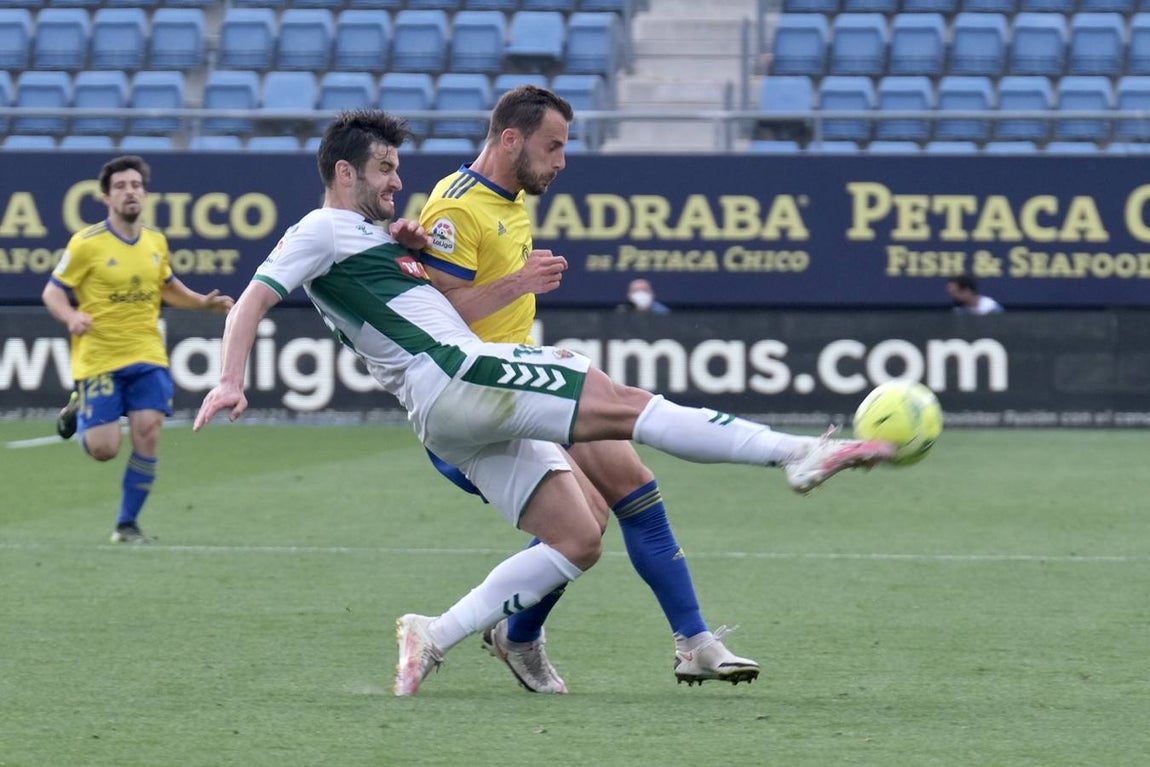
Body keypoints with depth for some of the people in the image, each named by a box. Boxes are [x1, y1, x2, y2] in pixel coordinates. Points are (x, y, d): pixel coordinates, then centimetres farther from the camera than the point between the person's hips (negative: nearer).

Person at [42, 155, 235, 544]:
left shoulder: (155, 242, 8)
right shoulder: (86, 243, -8)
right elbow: (52, 292, -3)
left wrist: (204, 302, 8)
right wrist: (71, 317, -24)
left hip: (147, 356, 4)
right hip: (98, 359, -4)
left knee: (147, 433, -12)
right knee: (103, 449, -7)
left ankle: (128, 524, 3)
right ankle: (78, 410, 30)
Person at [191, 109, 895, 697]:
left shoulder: (370, 239, 30)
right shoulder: (322, 231, 3)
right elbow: (252, 304, -7)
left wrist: (415, 253, 13)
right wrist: (230, 382, -23)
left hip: (458, 420, 10)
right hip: (456, 376, -10)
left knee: (579, 540, 3)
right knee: (625, 404, -18)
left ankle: (436, 636, 0)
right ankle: (796, 454, -27)